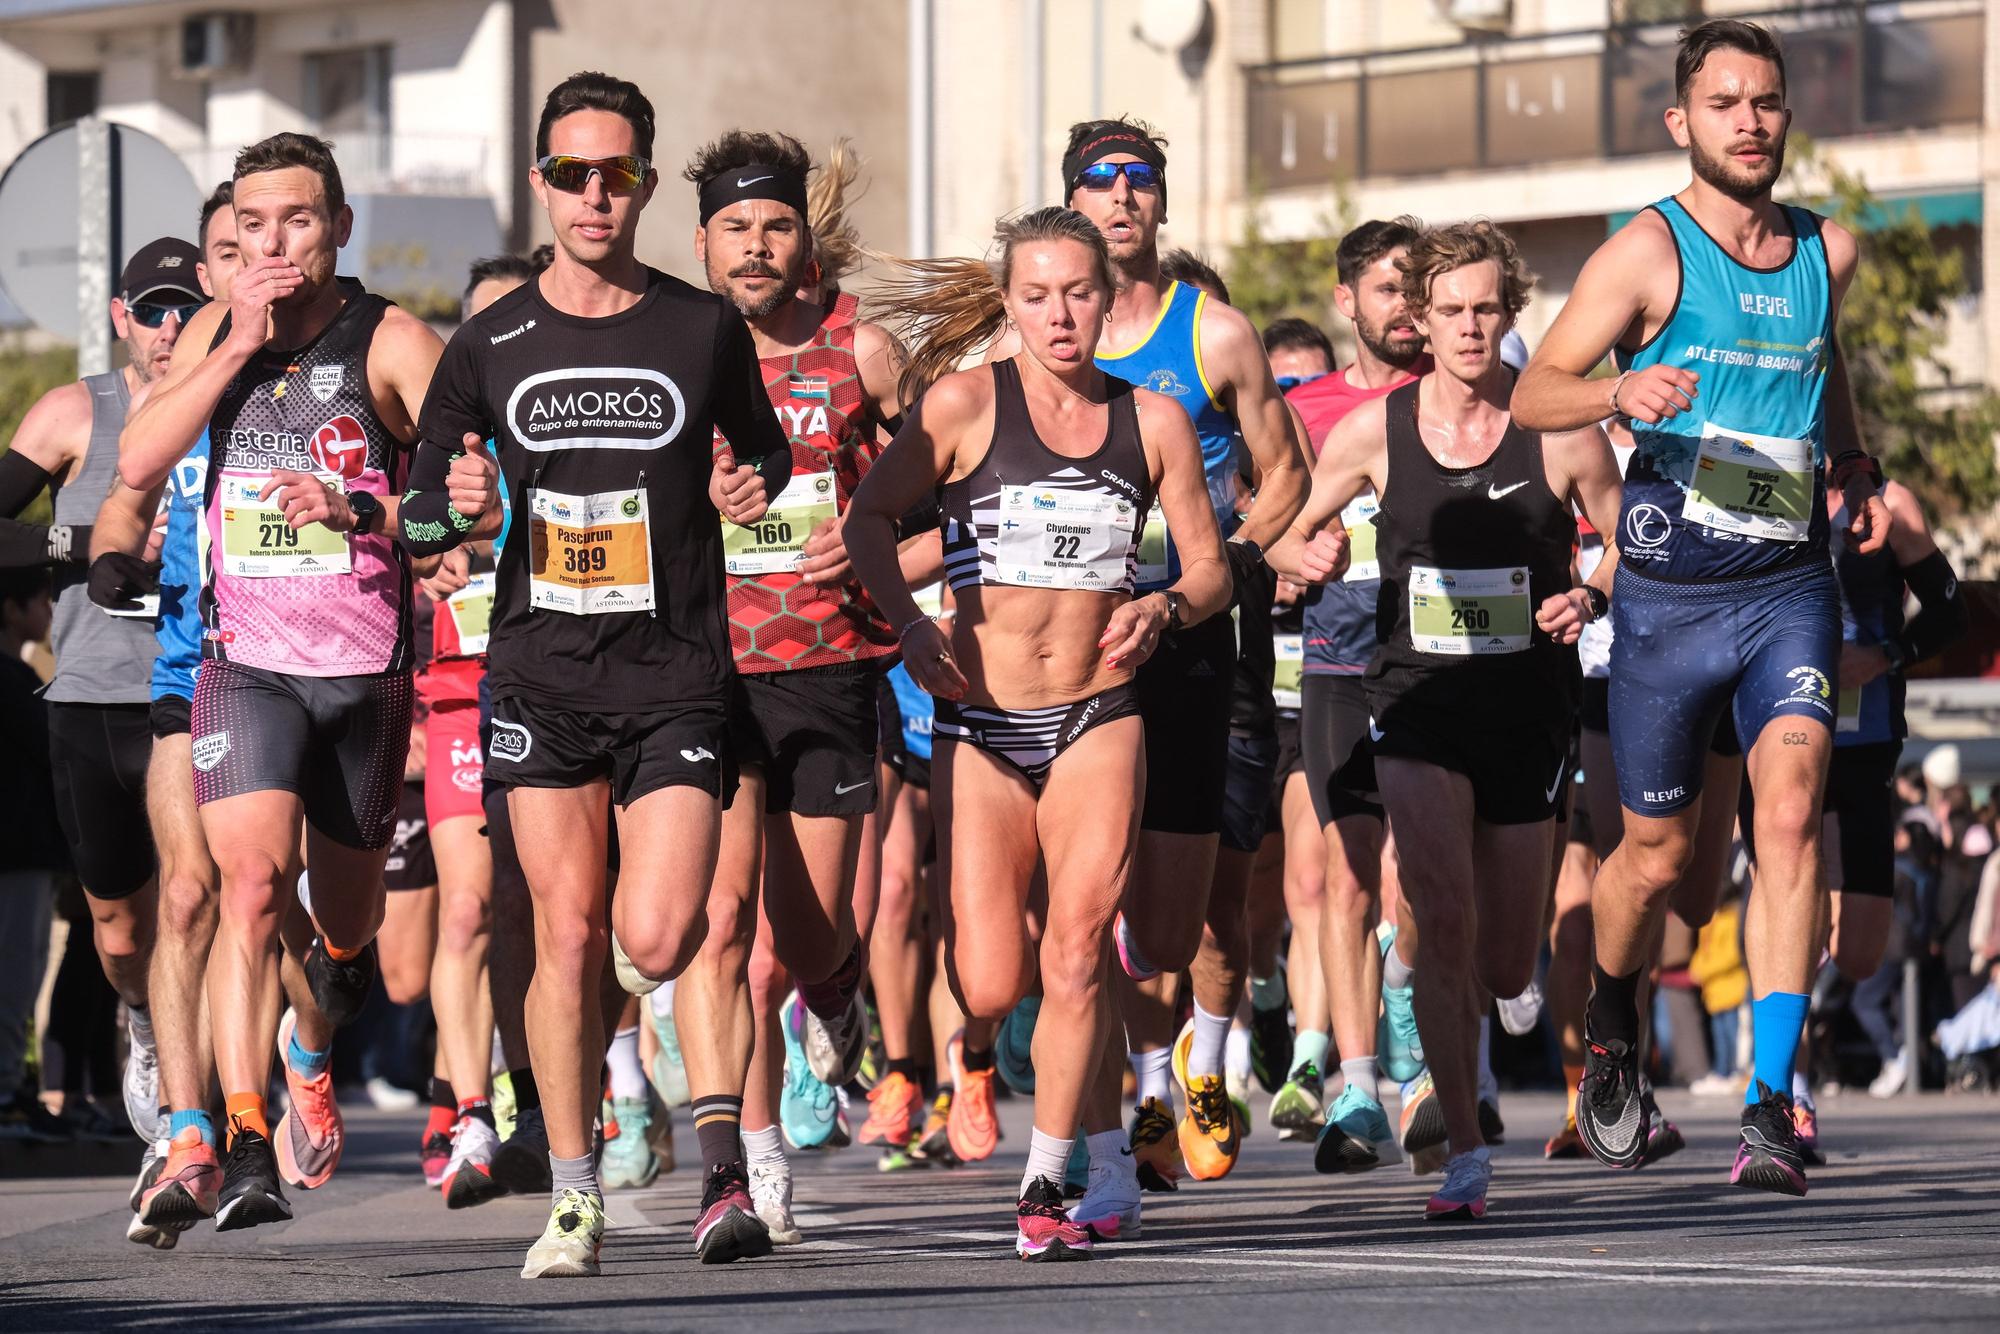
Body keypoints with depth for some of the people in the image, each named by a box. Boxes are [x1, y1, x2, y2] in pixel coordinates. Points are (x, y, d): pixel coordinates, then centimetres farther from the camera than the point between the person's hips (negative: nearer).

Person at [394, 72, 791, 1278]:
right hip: (541, 676, 1)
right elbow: (420, 507, 13)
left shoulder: (706, 329, 3)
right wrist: (461, 511, -10)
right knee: (567, 936, -3)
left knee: (657, 938, -14)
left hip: (677, 674, -1)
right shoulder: (493, 344, 6)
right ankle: (574, 1200, 5)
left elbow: (765, 454, 19)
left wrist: (752, 489, -4)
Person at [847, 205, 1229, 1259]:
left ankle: (1047, 1187, -1)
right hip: (981, 721, -1)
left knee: (1077, 951, -14)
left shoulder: (1152, 422, 5)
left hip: (1098, 719, 1)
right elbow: (868, 516, -6)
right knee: (989, 992, -8)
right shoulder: (967, 403, -3)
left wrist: (1164, 609, -12)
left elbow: (1210, 566, 10)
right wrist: (908, 622, -23)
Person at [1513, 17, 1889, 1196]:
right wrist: (1621, 391, -30)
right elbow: (1533, 394, -10)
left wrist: (1854, 459, 15)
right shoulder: (1649, 254, -5)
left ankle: (1773, 1103, -23)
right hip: (1670, 597, -2)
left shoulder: (1829, 252, 8)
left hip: (1793, 587, 2)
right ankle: (1612, 1039, 39)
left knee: (1792, 806, -19)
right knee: (1658, 851, 8)